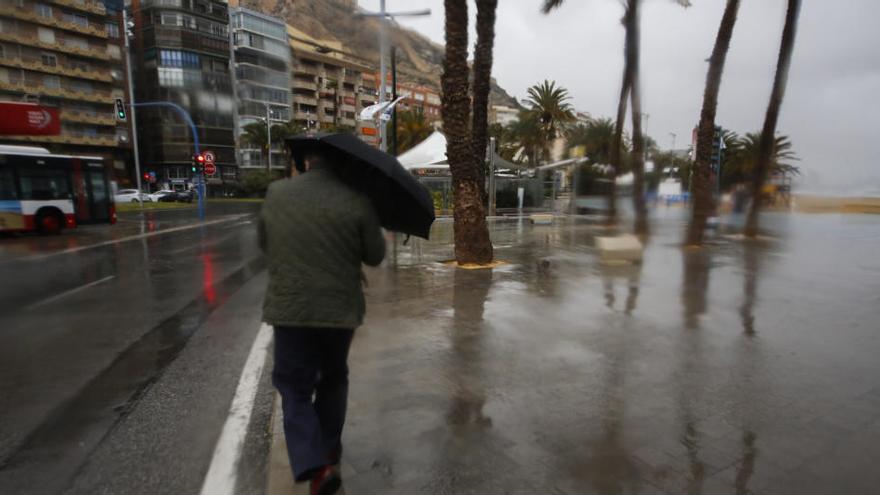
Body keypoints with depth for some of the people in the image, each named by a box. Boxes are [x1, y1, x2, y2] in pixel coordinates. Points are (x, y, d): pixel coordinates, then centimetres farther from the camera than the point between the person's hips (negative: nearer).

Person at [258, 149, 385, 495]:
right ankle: (329, 451, 36)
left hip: (289, 307, 0)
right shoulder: (357, 202, -10)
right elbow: (375, 256, -3)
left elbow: (264, 244, 11)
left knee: (295, 388, 10)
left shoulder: (275, 194, 0)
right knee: (333, 379, 22)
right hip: (340, 308, 0)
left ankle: (314, 466, -6)